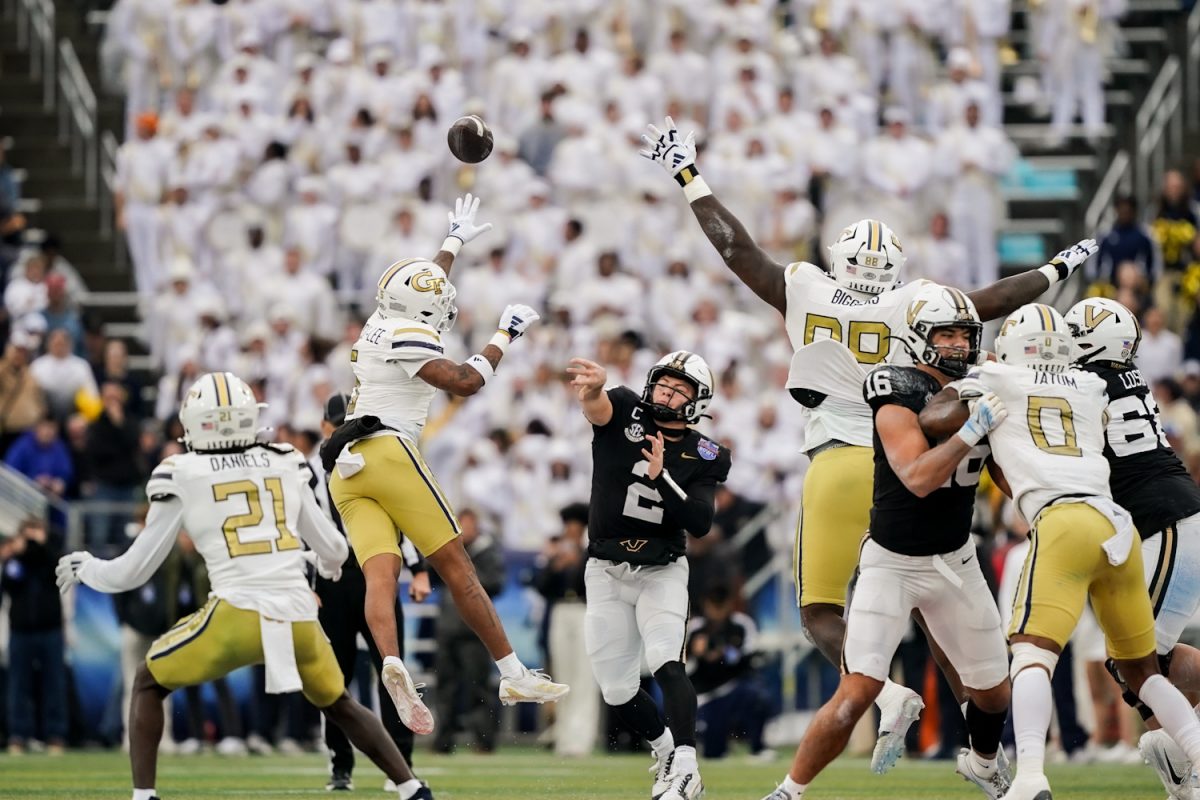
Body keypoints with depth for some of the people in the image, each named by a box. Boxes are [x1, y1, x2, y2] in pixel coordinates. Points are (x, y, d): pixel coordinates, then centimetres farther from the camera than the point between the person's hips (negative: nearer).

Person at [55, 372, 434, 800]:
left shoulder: (181, 475, 4)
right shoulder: (286, 464, 13)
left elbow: (134, 571, 9)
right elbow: (334, 553, 24)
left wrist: (85, 568, 30)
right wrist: (324, 562, 48)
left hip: (237, 616, -3)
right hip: (299, 616, 3)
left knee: (148, 684, 19)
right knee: (339, 704, 28)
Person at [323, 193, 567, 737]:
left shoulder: (381, 325, 24)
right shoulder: (406, 338, -2)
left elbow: (424, 289, 43)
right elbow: (465, 382, -9)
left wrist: (454, 242, 58)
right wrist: (504, 336, 4)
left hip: (345, 471, 8)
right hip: (386, 452, -8)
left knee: (380, 575, -13)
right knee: (455, 566, -3)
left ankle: (391, 664, -38)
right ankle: (513, 675, -2)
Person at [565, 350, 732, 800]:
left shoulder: (702, 458, -3)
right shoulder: (624, 414, -5)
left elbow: (700, 523, -15)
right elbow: (597, 405, -30)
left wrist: (662, 476, -25)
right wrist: (592, 387, -55)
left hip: (662, 573, -2)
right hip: (607, 573, 2)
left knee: (666, 664, -25)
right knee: (617, 690, 6)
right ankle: (666, 751, 31)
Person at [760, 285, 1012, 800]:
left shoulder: (982, 394, 1)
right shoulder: (900, 398, -18)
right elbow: (918, 478, -31)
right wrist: (972, 429, -33)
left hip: (955, 563, 6)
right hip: (892, 564, -6)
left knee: (993, 689, 14)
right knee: (857, 694, -17)